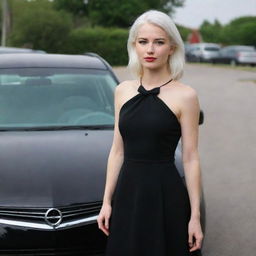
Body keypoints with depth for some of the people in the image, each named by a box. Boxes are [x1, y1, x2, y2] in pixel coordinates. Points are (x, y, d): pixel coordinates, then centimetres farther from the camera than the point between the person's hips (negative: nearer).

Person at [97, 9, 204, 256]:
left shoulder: (184, 95, -7)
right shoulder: (123, 91, 6)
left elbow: (190, 159, -7)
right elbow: (117, 151, 9)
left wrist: (195, 216, -8)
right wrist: (106, 201, 7)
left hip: (166, 197, -4)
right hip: (127, 193, 4)